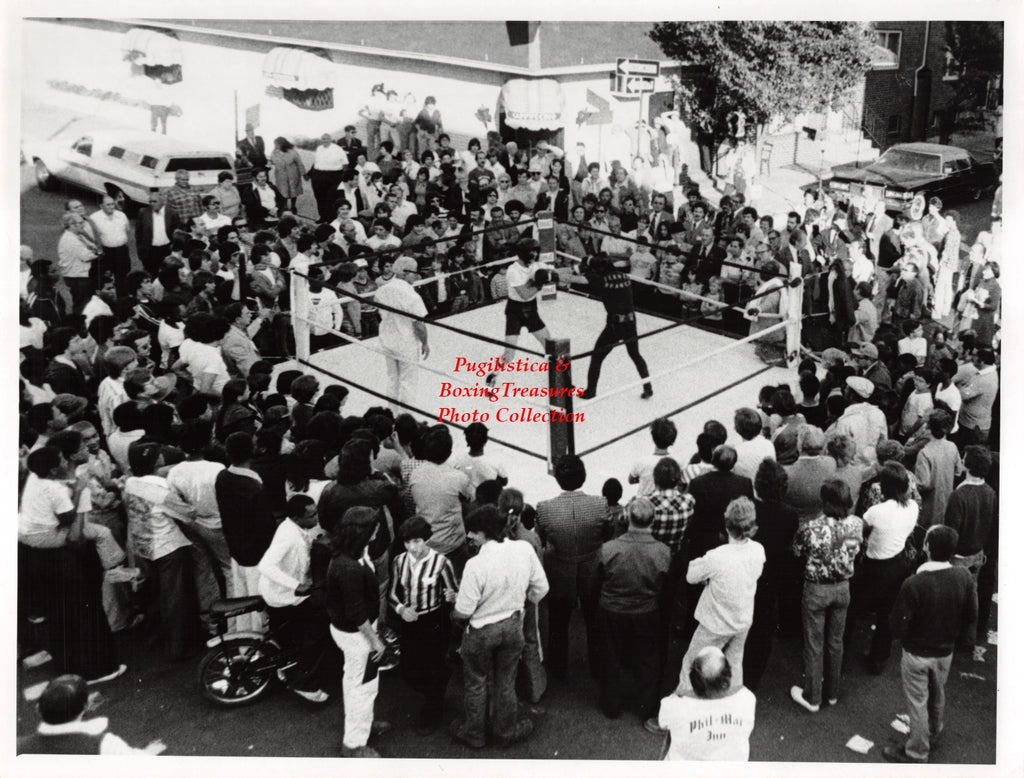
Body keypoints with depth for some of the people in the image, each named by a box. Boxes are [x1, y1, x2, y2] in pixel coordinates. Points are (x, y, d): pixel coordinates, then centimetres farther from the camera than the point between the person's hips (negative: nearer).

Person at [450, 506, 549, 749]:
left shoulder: (476, 565, -30)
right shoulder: (524, 550, -17)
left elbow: (464, 611, -21)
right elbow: (541, 588, -4)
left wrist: (452, 614, 2)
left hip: (481, 631, -3)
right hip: (513, 626, 4)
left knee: (475, 683, 20)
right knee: (505, 681, 23)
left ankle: (473, 733, 39)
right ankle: (505, 730, 40)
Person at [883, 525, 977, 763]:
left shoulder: (913, 584, -32)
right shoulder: (965, 578, -17)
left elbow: (898, 628, -23)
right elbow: (971, 616, -2)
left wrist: (897, 629, 0)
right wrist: (956, 636, 15)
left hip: (917, 654, -5)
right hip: (946, 651, 5)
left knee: (918, 702, 13)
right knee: (937, 695, 28)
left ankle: (916, 753, 29)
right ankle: (933, 734, 50)